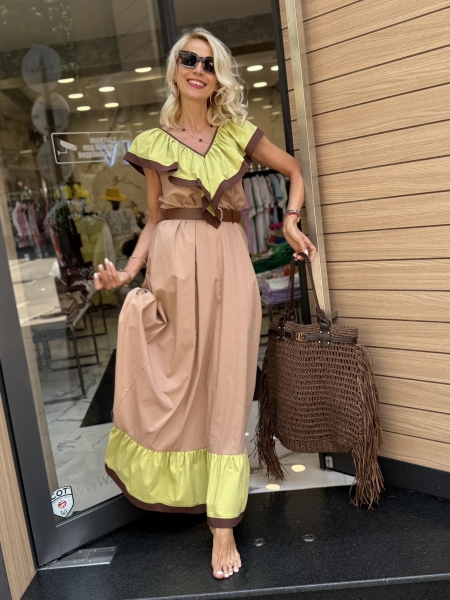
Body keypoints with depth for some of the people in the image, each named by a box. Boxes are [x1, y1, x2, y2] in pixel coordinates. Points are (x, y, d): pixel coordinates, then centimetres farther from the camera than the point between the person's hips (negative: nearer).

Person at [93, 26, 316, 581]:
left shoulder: (238, 133, 9)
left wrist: (291, 222, 5)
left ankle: (223, 527, 8)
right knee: (170, 387, 3)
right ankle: (155, 481, 33)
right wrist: (127, 271, -3)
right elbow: (155, 220, 10)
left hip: (228, 267, 0)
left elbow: (294, 169, 20)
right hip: (174, 267, 0)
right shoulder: (154, 143, 8)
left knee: (226, 393, -1)